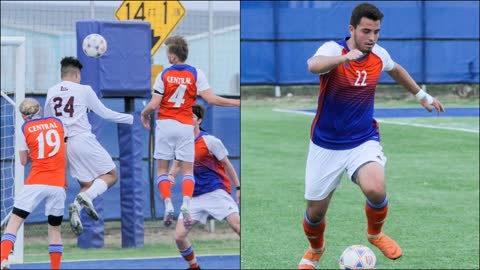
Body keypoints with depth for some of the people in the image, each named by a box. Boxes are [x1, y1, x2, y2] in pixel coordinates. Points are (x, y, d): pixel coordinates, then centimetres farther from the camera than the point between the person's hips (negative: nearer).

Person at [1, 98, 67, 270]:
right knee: (55, 229, 13)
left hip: (35, 183, -2)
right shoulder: (58, 123, 11)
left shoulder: (25, 128, 5)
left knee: (14, 221, -3)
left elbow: (23, 161, 12)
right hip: (58, 184, 2)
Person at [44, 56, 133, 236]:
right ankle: (86, 196, -20)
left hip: (63, 143, 5)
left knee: (87, 185, 13)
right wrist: (130, 118, 16)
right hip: (83, 139, -5)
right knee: (111, 175, 5)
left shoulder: (51, 92, 10)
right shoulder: (83, 90, -2)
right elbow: (105, 113, 4)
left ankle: (76, 207, -16)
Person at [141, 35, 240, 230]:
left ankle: (168, 206, -8)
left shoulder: (164, 75, -4)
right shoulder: (196, 73, -2)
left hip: (165, 124, -1)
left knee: (162, 169, 9)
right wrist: (236, 102, 1)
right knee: (187, 171, 5)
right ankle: (186, 205, -18)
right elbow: (210, 99, -9)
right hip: (186, 126, 1)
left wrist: (144, 115, 13)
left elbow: (154, 104, -8)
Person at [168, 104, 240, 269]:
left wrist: (238, 187, 0)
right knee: (179, 236, -6)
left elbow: (227, 165, 0)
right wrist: (171, 175, -6)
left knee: (237, 225, -21)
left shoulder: (210, 141, -8)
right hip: (194, 197, 5)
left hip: (216, 192, -5)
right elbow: (177, 164, 17)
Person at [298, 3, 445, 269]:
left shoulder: (379, 55, -3)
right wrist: (346, 57, -57)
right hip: (326, 145, -2)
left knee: (376, 190, -27)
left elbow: (396, 70, 22)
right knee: (315, 211, 6)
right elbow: (314, 65, -43)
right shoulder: (333, 49, -18)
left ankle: (375, 233, 6)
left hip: (363, 141, 2)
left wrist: (422, 95, 28)